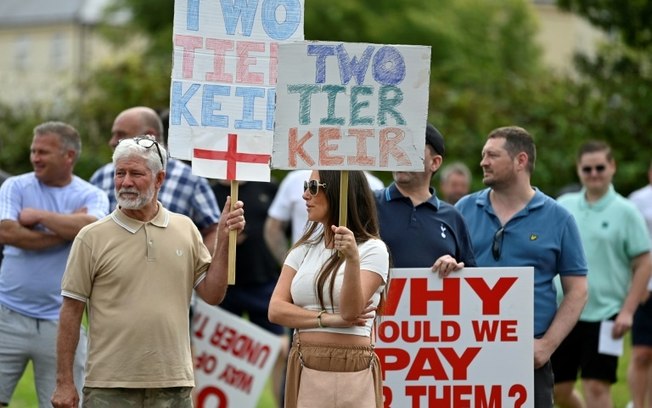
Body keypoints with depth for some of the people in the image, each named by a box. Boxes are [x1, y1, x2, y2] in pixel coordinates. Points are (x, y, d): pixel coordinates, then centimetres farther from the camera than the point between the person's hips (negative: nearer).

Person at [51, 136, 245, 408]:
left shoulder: (186, 229, 9)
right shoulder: (92, 238, 0)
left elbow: (212, 294, 8)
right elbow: (71, 312, -1)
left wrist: (224, 239, -3)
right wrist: (64, 382, -4)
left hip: (172, 386, 3)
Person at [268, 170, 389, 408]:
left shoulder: (372, 249, -2)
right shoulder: (304, 249, 13)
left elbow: (350, 311, -13)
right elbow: (276, 310, 2)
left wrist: (353, 259, -27)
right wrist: (328, 319, -11)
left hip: (351, 368, -4)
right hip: (303, 368, 4)